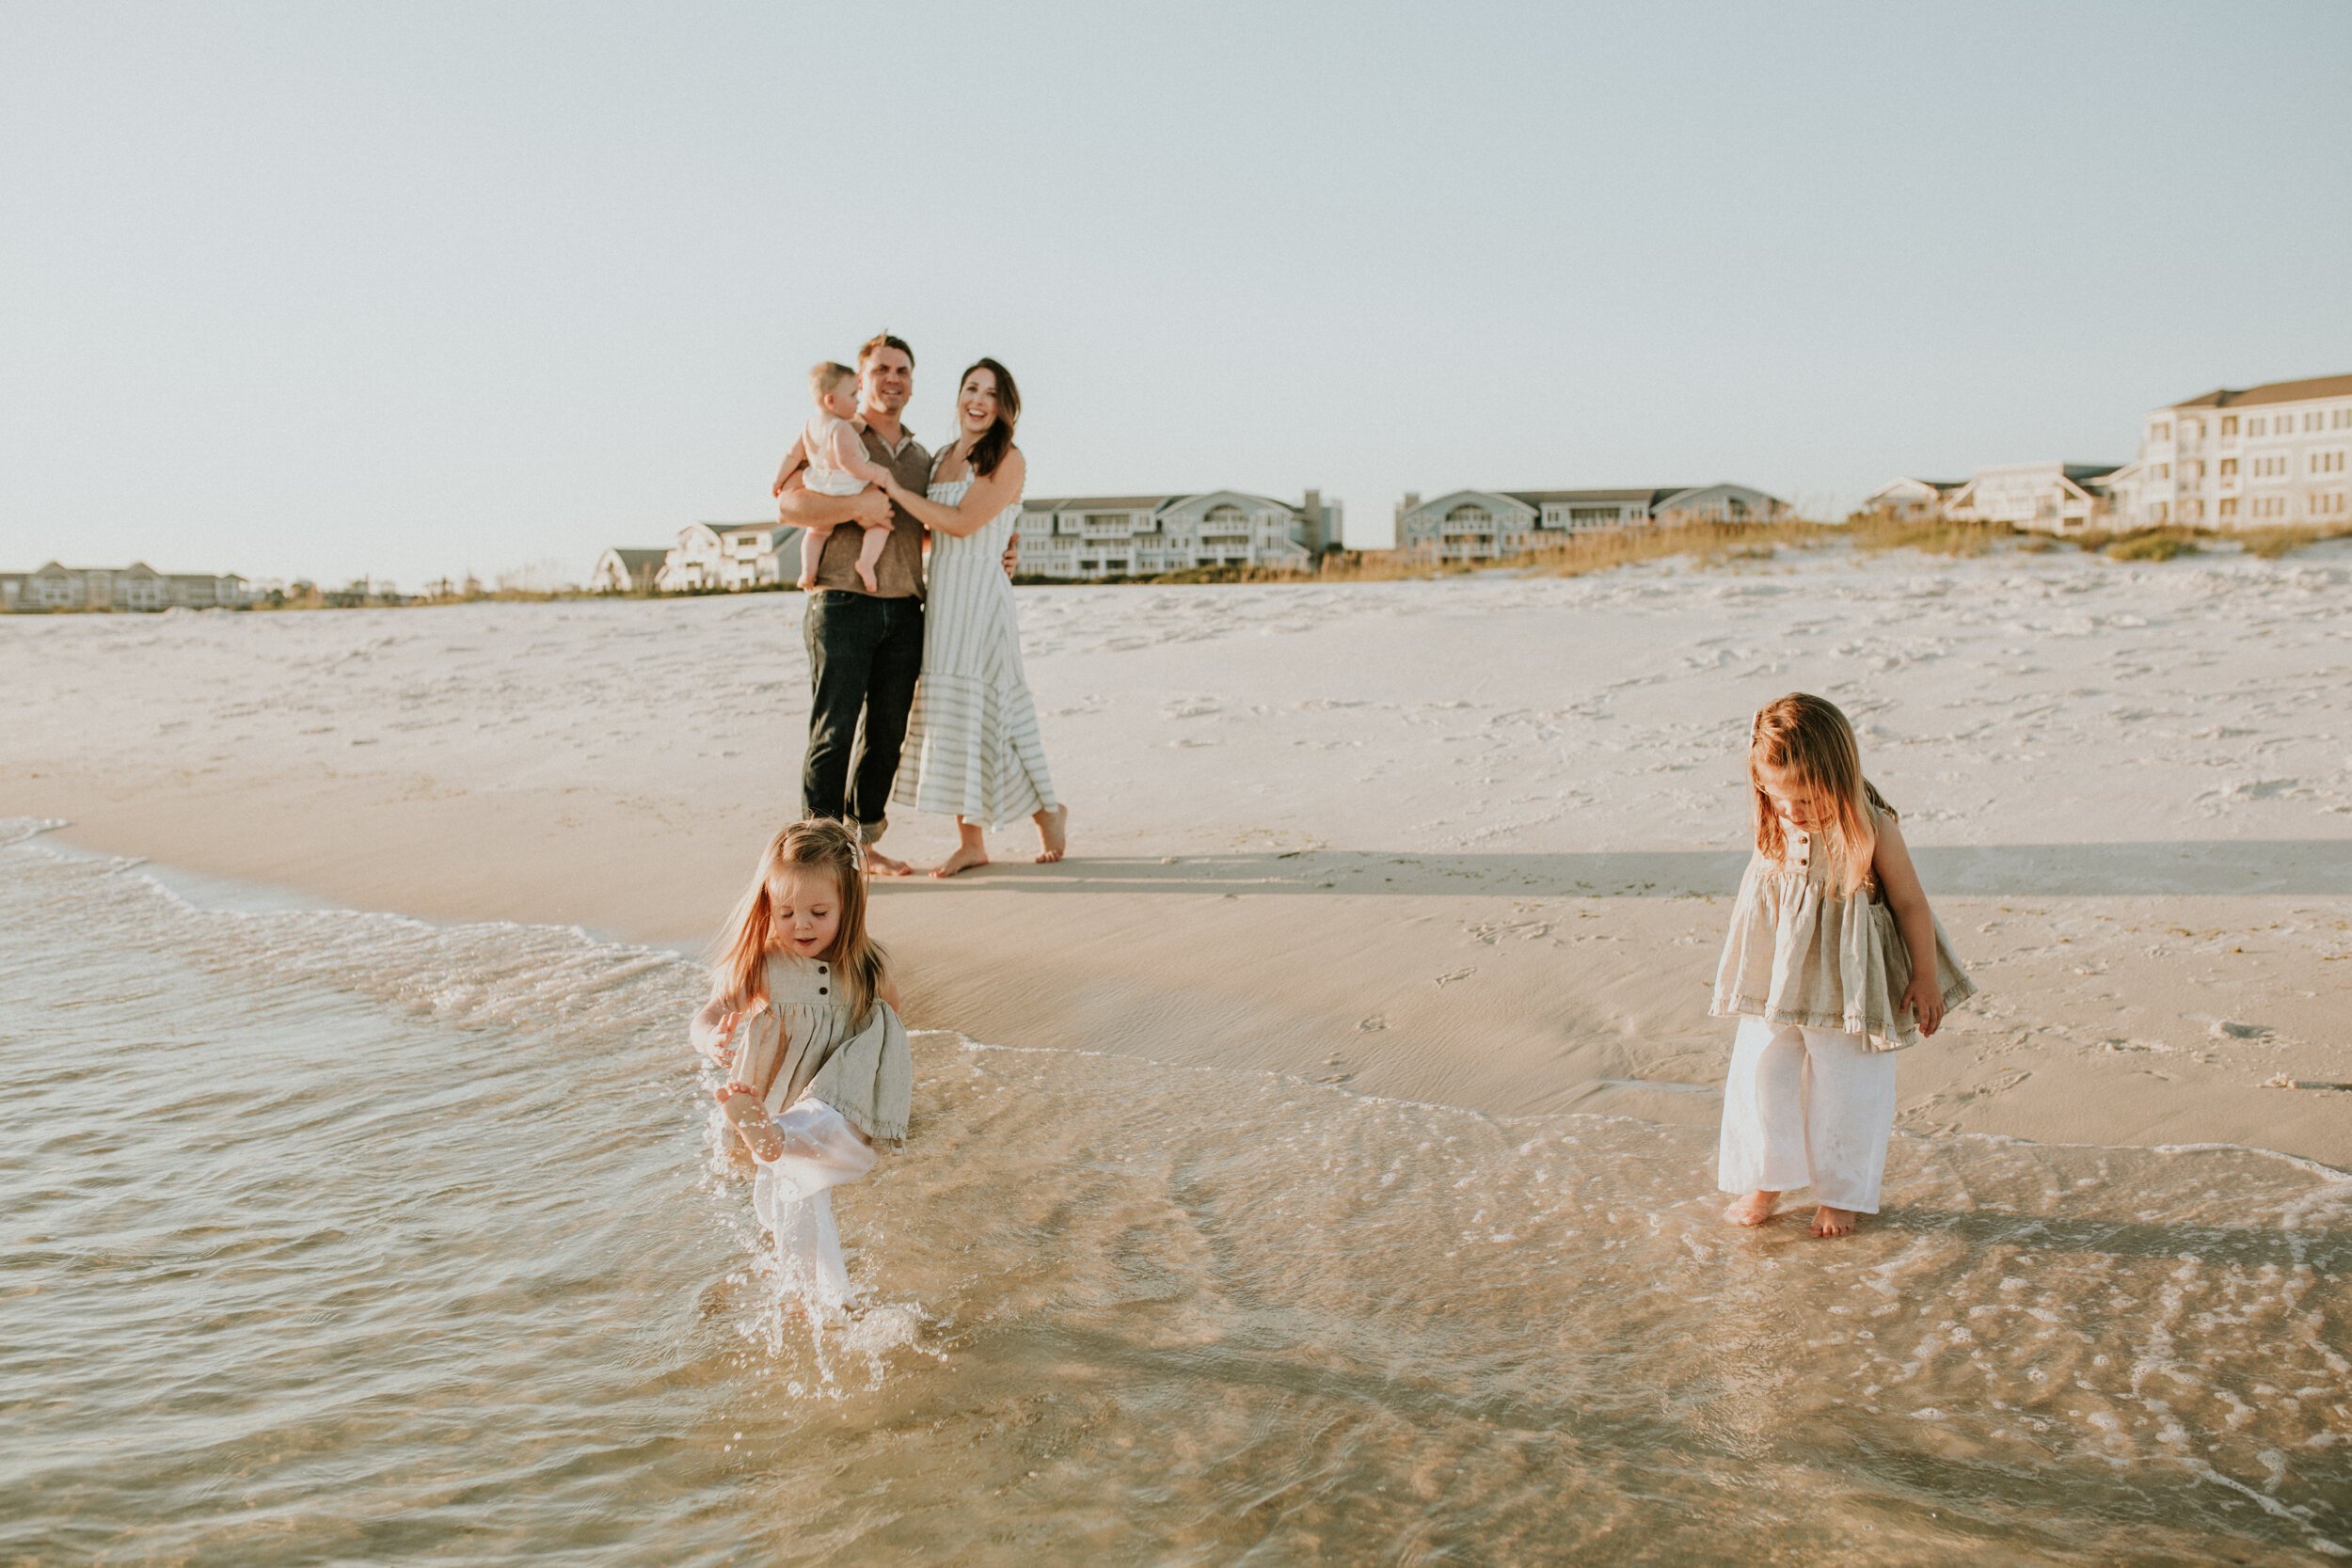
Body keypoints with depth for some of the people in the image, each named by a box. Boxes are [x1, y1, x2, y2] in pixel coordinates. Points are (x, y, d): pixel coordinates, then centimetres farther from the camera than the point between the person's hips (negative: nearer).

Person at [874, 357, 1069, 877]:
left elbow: (961, 522, -15)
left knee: (981, 711, -6)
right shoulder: (943, 459, 15)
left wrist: (895, 489, -10)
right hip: (940, 598, 7)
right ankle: (970, 841, 8)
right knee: (948, 713, 4)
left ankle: (1048, 811, 15)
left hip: (980, 597, -7)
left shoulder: (1008, 460, -6)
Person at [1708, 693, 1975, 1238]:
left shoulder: (1873, 831, -19)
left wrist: (1925, 978, -2)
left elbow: (1911, 904, -8)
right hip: (1775, 990, 3)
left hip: (1848, 990, -3)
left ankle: (1840, 1194, 29)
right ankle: (1763, 1181, 26)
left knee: (1845, 1093, 10)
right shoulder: (1775, 831, -8)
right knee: (1761, 1079, 7)